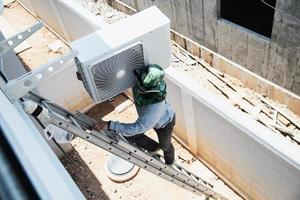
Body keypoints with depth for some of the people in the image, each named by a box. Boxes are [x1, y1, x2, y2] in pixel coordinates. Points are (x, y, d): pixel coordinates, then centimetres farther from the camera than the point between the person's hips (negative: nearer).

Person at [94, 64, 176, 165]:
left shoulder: (156, 103, -51)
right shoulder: (137, 81, -34)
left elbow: (139, 127, -48)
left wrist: (110, 125, -53)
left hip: (164, 122, -5)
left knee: (165, 146, 21)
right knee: (129, 135, 6)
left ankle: (169, 165, 59)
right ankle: (154, 147, 34)